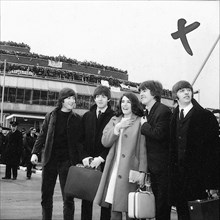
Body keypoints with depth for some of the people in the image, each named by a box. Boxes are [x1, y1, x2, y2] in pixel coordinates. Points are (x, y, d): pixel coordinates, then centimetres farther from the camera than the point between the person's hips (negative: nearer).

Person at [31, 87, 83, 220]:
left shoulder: (77, 119, 3)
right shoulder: (51, 116, 8)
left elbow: (79, 142, 1)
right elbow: (42, 136, 10)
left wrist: (79, 161, -8)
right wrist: (35, 152, -1)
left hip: (67, 161, -2)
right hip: (50, 160, 3)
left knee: (68, 198, -1)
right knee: (46, 195, 10)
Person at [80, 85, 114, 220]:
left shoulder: (114, 117, 1)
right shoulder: (87, 116, 14)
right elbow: (81, 139, 11)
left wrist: (101, 158, -13)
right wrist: (85, 156, -4)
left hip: (105, 162, -3)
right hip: (88, 162, 3)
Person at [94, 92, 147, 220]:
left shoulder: (139, 122, -1)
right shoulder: (114, 120, 15)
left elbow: (143, 149, -3)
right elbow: (105, 142, 5)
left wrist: (142, 171, -9)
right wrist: (117, 127, -7)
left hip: (130, 170, -4)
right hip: (113, 170, 4)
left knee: (129, 209, -2)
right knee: (114, 208, 5)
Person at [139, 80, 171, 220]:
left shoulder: (163, 111, -15)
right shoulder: (147, 113, 12)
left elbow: (158, 134, -25)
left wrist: (144, 125, -13)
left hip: (163, 165, -9)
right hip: (153, 166, 9)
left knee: (162, 205, 0)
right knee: (156, 203, 17)